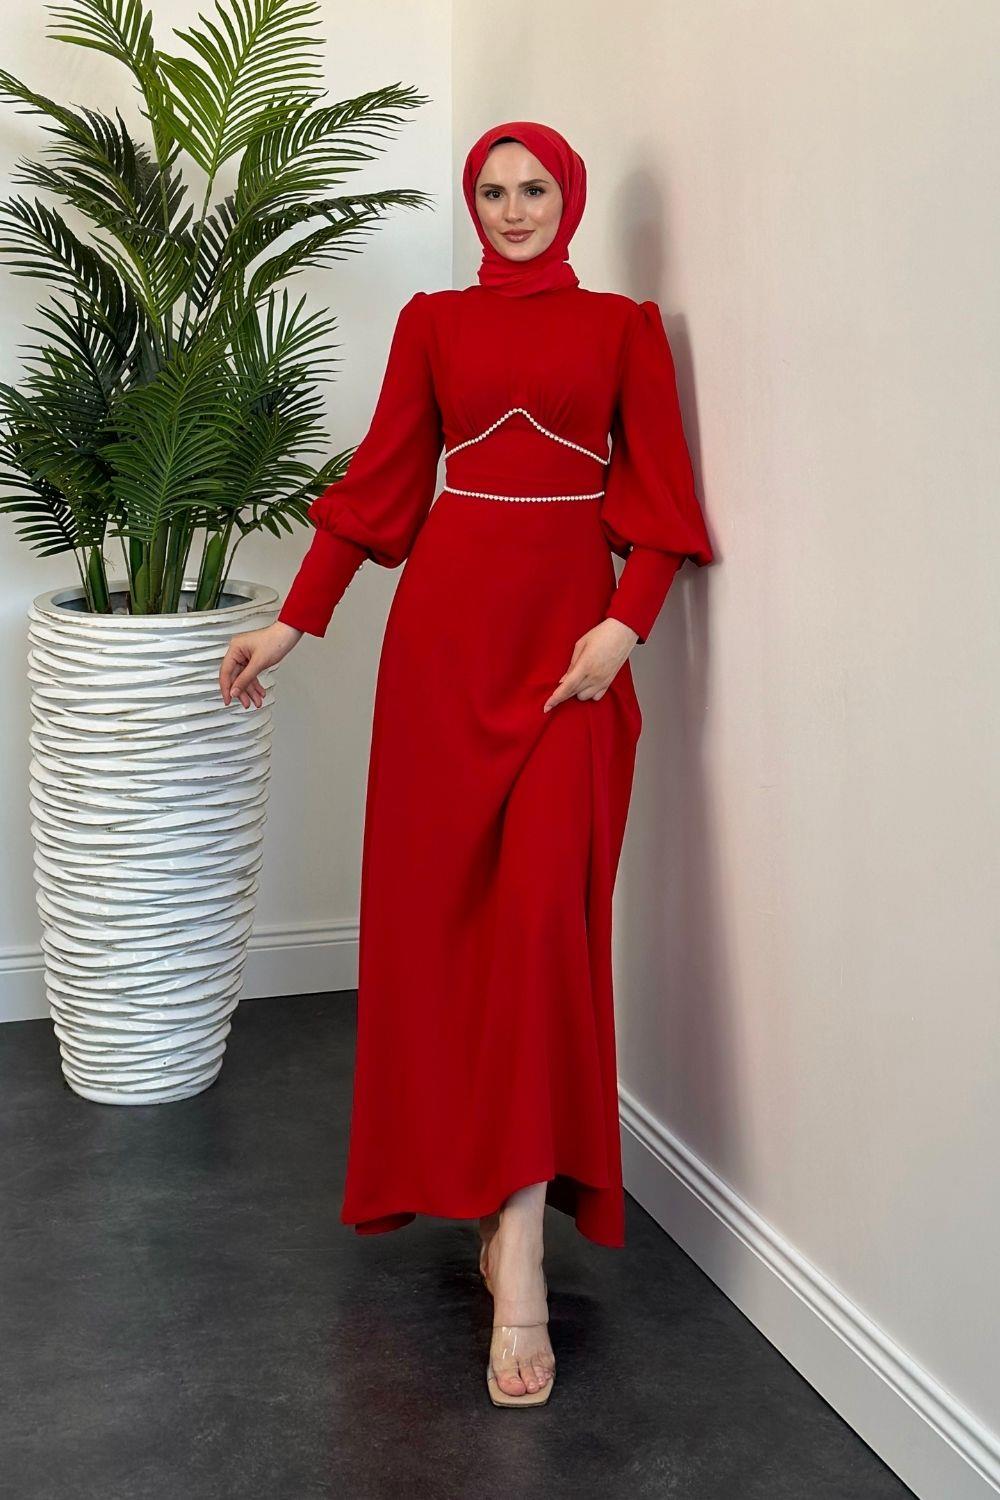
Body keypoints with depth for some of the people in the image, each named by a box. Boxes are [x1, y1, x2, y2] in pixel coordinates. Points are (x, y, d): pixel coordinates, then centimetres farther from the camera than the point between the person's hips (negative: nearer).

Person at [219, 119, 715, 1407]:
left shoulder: (623, 326, 9)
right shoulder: (431, 323, 13)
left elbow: (661, 497, 4)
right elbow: (377, 479, 10)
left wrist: (624, 623, -12)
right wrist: (293, 621, 4)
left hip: (571, 625, -2)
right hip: (447, 622, 2)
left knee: (546, 902, -13)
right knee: (436, 893, 2)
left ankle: (518, 1251, -14)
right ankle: (479, 1179, 20)